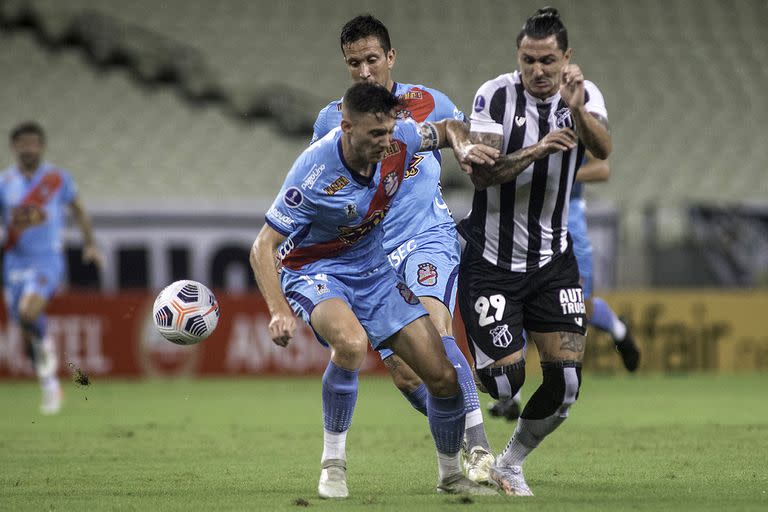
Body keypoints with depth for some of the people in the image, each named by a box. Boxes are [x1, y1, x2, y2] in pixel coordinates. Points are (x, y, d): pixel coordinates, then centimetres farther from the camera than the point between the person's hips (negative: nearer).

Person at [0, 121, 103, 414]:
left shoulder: (58, 178, 1)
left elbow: (78, 211, 15)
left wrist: (89, 244, 8)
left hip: (48, 260, -3)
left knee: (29, 312, -31)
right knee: (27, 335, 7)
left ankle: (45, 347, -3)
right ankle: (50, 387, 25)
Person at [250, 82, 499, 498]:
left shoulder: (398, 140, -15)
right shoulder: (314, 171, -28)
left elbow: (448, 129, 10)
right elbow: (263, 248, -23)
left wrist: (463, 147, -14)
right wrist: (279, 311, -36)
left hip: (373, 271, 5)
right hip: (314, 271, -5)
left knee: (443, 376, -1)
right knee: (352, 342, -38)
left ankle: (450, 475, 24)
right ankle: (333, 463, -20)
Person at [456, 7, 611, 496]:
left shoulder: (585, 95, -3)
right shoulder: (495, 96, -11)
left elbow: (603, 149, -23)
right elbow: (481, 173, -20)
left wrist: (576, 109, -43)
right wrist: (537, 150, -35)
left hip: (553, 260, 3)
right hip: (492, 258, -3)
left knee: (567, 380, -3)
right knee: (504, 379, -13)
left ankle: (510, 464, 20)